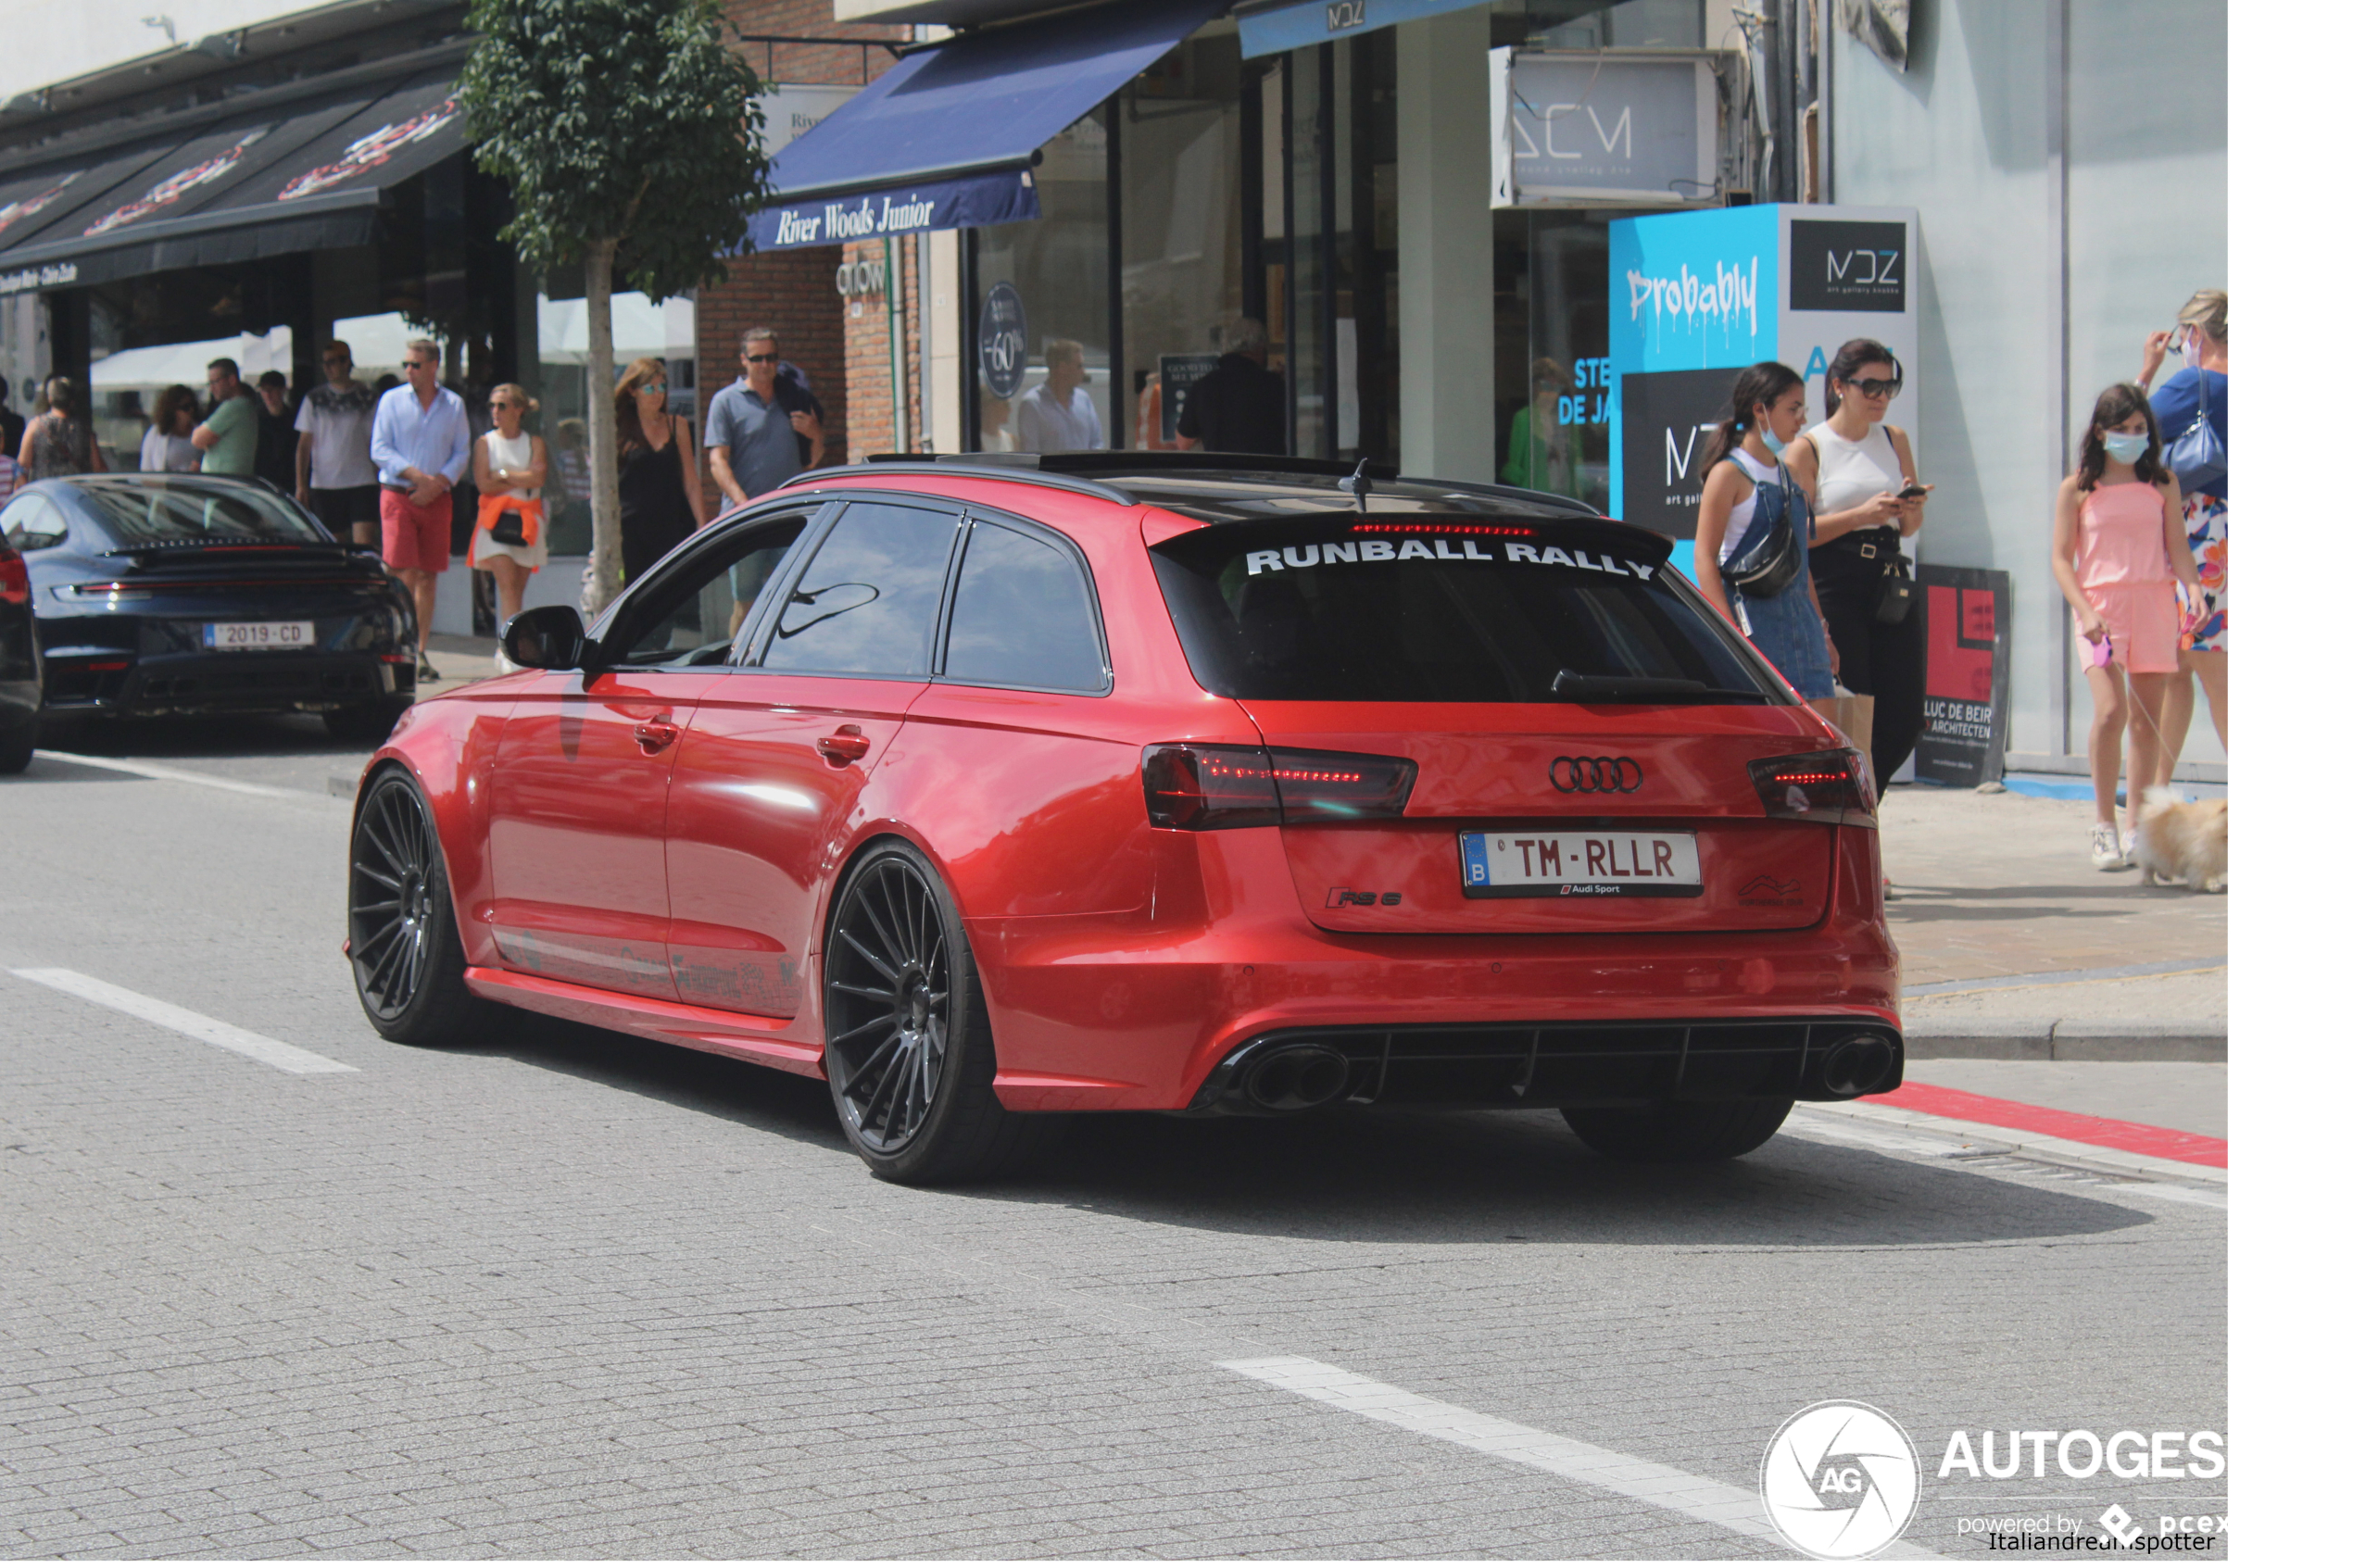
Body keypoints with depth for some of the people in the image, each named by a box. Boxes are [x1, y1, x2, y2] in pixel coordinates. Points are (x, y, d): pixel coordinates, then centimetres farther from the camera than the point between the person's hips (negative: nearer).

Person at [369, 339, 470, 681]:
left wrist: (437, 483, -10)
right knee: (405, 575, -12)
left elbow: (461, 453, 6)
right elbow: (379, 450, -2)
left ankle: (420, 653, 9)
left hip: (436, 499, 2)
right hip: (398, 496, -2)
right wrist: (416, 475, -14)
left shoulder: (453, 405, 8)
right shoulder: (392, 400, 3)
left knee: (427, 578, 3)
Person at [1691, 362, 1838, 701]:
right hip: (1752, 616, -7)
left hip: (1797, 618, 7)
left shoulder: (1789, 475, 17)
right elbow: (1704, 555, -12)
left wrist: (1821, 630, 21)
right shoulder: (1729, 474, -6)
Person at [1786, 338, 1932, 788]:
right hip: (1833, 588, -5)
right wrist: (1861, 514, -17)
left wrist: (1910, 508, -5)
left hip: (1889, 585, 5)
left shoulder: (1895, 441, 14)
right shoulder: (1810, 448, 0)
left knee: (1905, 719, 1)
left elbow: (1909, 528, 18)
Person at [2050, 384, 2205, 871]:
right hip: (2100, 605, -2)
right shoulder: (2077, 489, 5)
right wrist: (2085, 611, -12)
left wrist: (2193, 589, -10)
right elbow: (2061, 558, 2)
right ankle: (2104, 824, -10)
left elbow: (2178, 549, 10)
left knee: (2147, 719, 2)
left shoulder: (2162, 484, 10)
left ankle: (2136, 828, 10)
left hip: (2153, 606, 2)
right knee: (2110, 709, -19)